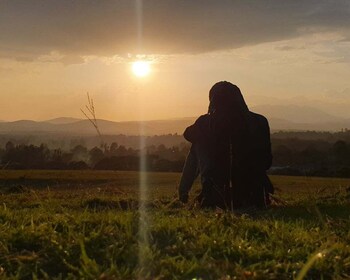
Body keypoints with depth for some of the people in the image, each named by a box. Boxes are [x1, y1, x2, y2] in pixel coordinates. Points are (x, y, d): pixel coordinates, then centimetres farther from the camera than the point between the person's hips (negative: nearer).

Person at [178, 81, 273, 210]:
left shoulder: (204, 124, -2)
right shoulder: (259, 122, 1)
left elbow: (192, 163, 8)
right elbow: (266, 162, 11)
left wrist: (183, 192, 20)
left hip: (218, 200, -1)